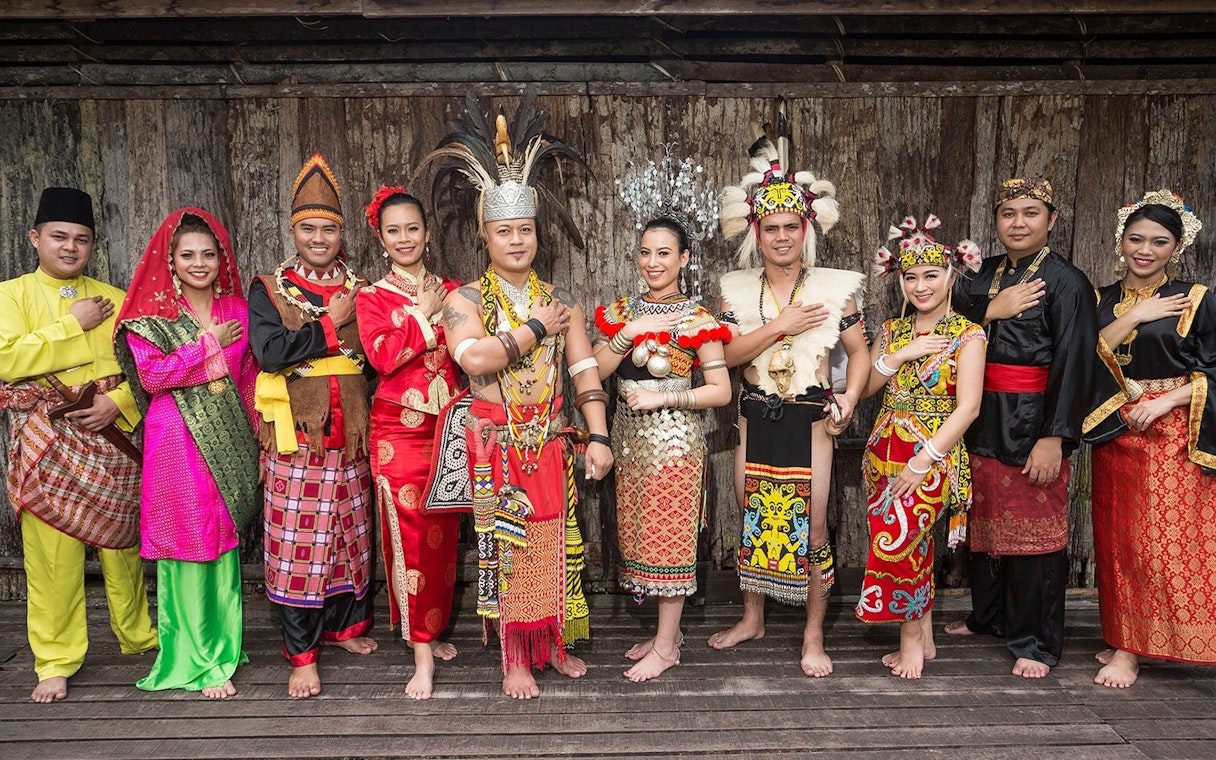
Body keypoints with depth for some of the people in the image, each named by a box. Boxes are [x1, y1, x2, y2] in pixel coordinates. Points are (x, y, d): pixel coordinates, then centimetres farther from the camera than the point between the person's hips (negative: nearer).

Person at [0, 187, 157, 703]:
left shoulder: (113, 299, 12)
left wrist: (120, 400, -10)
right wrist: (73, 324, -11)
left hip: (113, 436, 2)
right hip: (48, 442, -2)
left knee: (123, 543, 9)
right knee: (52, 551, -2)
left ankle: (138, 635, 25)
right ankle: (56, 660, 11)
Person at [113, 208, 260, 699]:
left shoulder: (236, 309, 11)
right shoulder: (151, 314, 0)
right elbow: (151, 376, -13)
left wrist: (254, 433, 10)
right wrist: (210, 343, -10)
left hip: (228, 439, 4)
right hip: (177, 440, -3)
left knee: (225, 542, 9)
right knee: (189, 544, -1)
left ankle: (223, 645, 23)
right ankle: (201, 659, 9)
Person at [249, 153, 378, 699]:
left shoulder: (357, 289, 10)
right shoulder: (269, 288, 2)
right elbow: (269, 351, -15)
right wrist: (331, 325, -12)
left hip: (348, 432, 3)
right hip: (295, 433, -3)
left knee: (349, 532, 12)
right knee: (297, 540, -1)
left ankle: (344, 624, 31)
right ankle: (301, 653, 10)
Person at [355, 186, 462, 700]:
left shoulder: (451, 291, 11)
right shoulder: (371, 298, 3)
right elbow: (382, 355, -13)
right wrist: (424, 314, -10)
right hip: (398, 431, -3)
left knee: (443, 534, 10)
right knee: (409, 535, -5)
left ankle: (433, 631, 29)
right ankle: (423, 655, 3)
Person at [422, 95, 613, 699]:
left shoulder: (559, 300, 8)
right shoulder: (465, 299, -2)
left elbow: (584, 370, 3)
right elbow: (474, 358, -21)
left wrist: (598, 436, -6)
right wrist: (536, 328, -12)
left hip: (549, 441, 3)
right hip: (495, 442, -3)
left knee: (553, 543, 9)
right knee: (505, 547, 1)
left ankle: (553, 644, 26)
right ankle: (514, 659, 14)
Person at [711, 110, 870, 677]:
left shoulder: (833, 287, -2)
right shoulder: (737, 289, 2)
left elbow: (859, 351, 3)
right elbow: (727, 353, -9)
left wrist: (849, 396, -13)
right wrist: (782, 325, -17)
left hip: (810, 420, -2)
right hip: (755, 418, 2)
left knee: (812, 529, 0)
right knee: (751, 519, 13)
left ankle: (813, 636, 17)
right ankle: (752, 618, 32)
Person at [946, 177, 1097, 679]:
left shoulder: (1066, 282, -7)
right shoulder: (985, 274, 12)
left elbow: (1073, 365, -13)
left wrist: (1055, 437, -18)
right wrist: (992, 310, -14)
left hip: (1032, 422, -6)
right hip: (984, 417, 6)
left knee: (1033, 529, 0)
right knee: (984, 519, 15)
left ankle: (1035, 642, 13)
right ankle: (988, 615, 33)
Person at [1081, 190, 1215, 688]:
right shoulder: (1103, 301, 9)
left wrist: (1165, 401, -14)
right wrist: (1133, 317, -12)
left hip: (1171, 434, -4)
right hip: (1115, 432, 4)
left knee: (1158, 537, -5)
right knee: (1115, 535, 7)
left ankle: (1130, 649, 3)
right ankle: (1124, 641, 19)